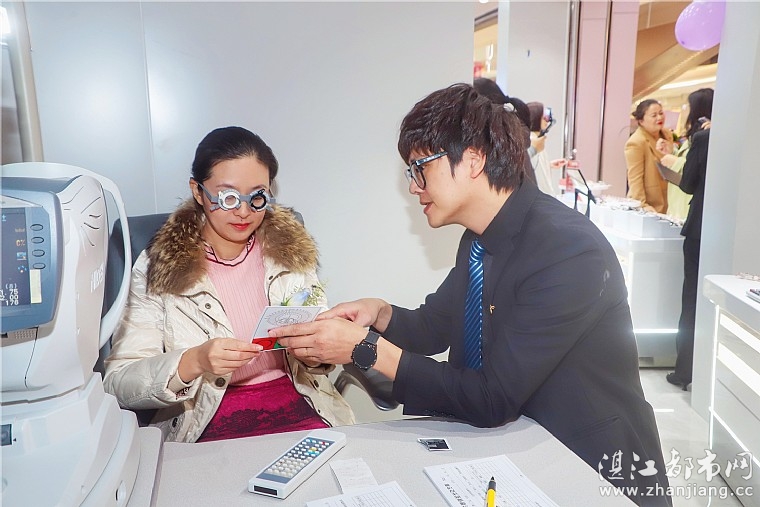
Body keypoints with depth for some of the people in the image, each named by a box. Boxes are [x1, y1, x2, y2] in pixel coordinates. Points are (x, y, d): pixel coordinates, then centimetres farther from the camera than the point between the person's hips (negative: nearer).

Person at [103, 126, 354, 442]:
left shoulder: (291, 250, 7)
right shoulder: (157, 268, -3)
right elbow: (118, 383, -6)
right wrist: (193, 362, -24)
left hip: (298, 409, 3)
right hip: (207, 425, -2)